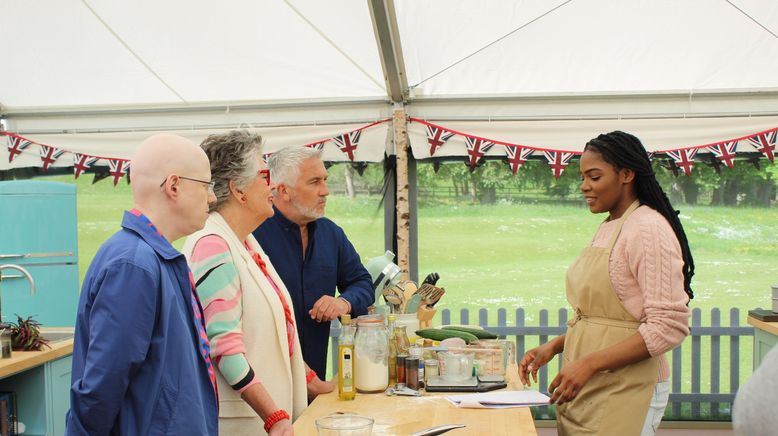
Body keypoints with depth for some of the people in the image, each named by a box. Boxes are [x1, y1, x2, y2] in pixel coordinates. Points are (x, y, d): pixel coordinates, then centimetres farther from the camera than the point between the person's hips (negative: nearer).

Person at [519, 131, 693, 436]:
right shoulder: (607, 229, 12)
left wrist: (589, 363, -22)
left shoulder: (648, 228, -14)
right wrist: (553, 347, 7)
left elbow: (669, 327, -19)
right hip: (587, 388, 8)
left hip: (625, 391, -8)